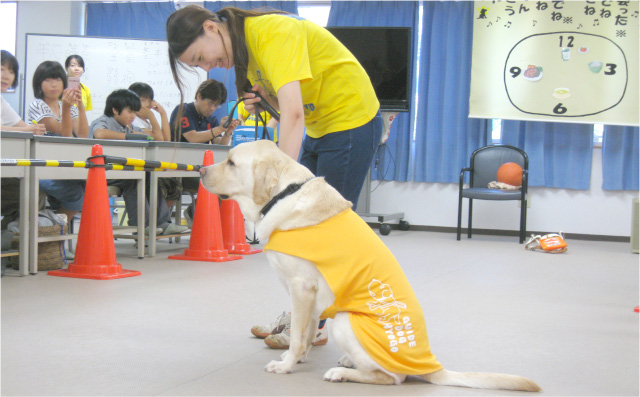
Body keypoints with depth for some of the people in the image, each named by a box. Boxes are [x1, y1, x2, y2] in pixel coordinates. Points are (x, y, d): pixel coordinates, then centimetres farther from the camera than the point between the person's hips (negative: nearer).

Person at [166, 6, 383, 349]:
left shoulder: (271, 31, -26)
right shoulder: (243, 46, 3)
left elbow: (293, 111, -37)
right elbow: (288, 109, 6)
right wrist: (260, 102, -16)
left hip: (351, 119, -10)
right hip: (317, 128, 10)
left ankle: (315, 324, 3)